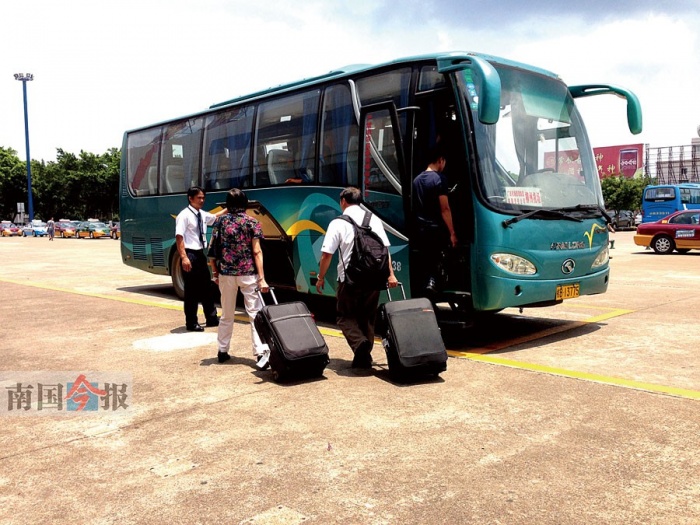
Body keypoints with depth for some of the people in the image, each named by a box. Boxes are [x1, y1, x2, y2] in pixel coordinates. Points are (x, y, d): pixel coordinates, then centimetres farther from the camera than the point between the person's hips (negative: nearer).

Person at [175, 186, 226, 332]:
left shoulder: (202, 215, 10)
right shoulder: (184, 215, -13)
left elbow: (215, 217, 33)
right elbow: (179, 238, -18)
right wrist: (184, 257, -25)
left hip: (200, 254, 8)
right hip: (190, 255, -8)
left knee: (206, 288, 15)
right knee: (191, 291, 0)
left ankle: (211, 318, 26)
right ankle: (191, 323, 10)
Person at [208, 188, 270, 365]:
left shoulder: (220, 221, 4)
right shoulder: (252, 222, -2)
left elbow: (213, 250, 2)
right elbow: (256, 252, -8)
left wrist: (215, 272, 14)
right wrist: (262, 278, -10)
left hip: (226, 274, 3)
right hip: (248, 274, -2)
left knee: (227, 315, 16)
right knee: (255, 314, -3)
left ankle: (222, 351, 25)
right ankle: (260, 353, -11)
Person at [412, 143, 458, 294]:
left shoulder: (417, 179, 12)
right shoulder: (439, 179, -10)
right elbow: (444, 209, -15)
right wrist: (452, 233, -12)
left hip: (420, 230, 6)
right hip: (436, 230, -6)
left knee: (425, 263, 10)